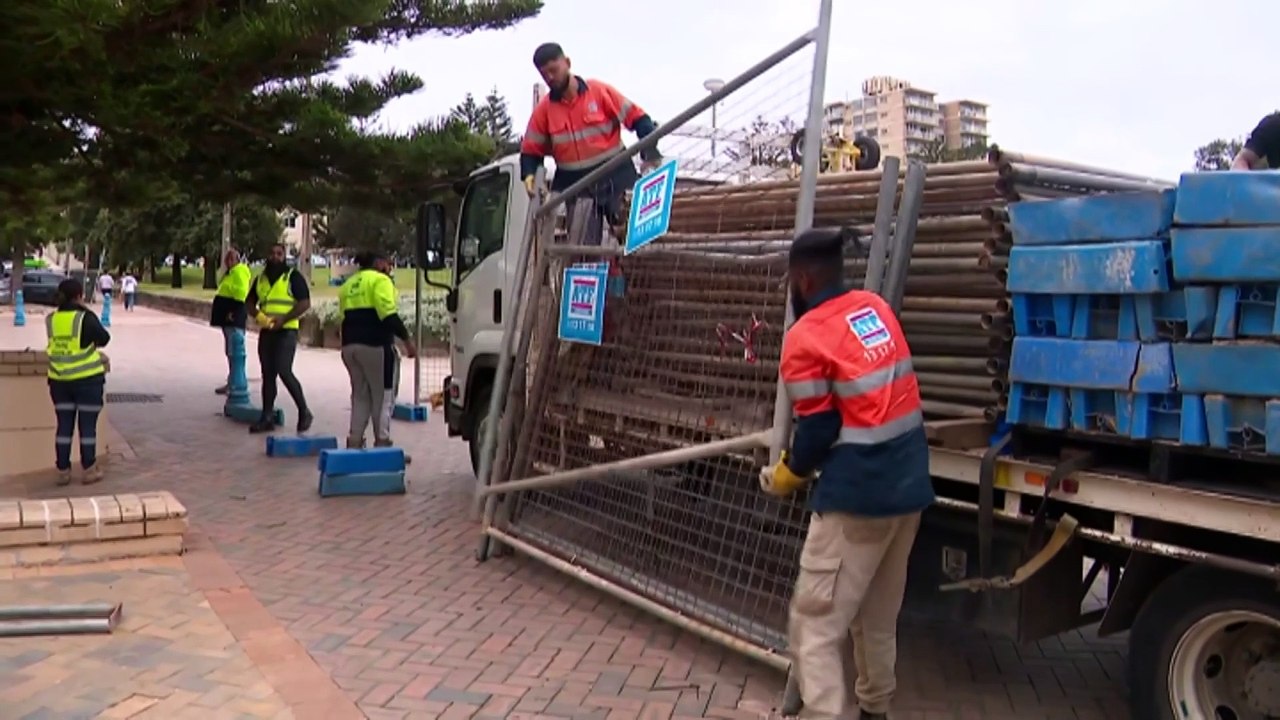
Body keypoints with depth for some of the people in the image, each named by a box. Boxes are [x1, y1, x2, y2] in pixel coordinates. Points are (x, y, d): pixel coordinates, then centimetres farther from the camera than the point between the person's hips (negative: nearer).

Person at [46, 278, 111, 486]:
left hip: (59, 380, 4)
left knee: (64, 426, 11)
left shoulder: (51, 319, 2)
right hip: (87, 379, -4)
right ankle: (89, 471, 12)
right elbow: (104, 339, -2)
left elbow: (62, 343, 9)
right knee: (87, 426, 5)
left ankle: (63, 471, 16)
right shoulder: (86, 317, -13)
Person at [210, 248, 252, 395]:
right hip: (228, 318, 11)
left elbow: (241, 293, -21)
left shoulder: (239, 271, -12)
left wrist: (234, 312, -23)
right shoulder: (230, 272, 20)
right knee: (230, 351, 14)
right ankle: (232, 382, 21)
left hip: (234, 317, -11)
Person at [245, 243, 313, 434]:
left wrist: (282, 319, -17)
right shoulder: (261, 279, 15)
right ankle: (267, 417, 13)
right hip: (266, 332, 6)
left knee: (284, 372, -15)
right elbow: (249, 303, 18)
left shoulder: (293, 277, -3)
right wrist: (259, 315, -4)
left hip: (286, 332, -6)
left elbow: (305, 303, -10)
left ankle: (304, 412, -1)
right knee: (267, 375, 8)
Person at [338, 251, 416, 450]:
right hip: (375, 345, -8)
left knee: (360, 395, 16)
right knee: (383, 397, 0)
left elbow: (344, 316, 17)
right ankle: (382, 442, -3)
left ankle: (354, 442, 13)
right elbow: (388, 314, -16)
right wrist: (406, 340, -13)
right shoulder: (379, 280, -4)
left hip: (349, 345, 8)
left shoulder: (348, 284, 21)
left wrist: (350, 342, 19)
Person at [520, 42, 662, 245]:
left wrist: (650, 153, -13)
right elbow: (531, 150, 11)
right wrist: (529, 174, -8)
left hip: (615, 178, -1)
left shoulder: (600, 91, -3)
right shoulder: (543, 110, 3)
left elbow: (637, 117, -1)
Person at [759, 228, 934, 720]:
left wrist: (790, 475, 8)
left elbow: (818, 429, -11)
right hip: (910, 486, 8)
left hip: (857, 495, -8)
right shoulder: (877, 308, 8)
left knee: (815, 624, -1)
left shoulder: (806, 338, -13)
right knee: (879, 616, 23)